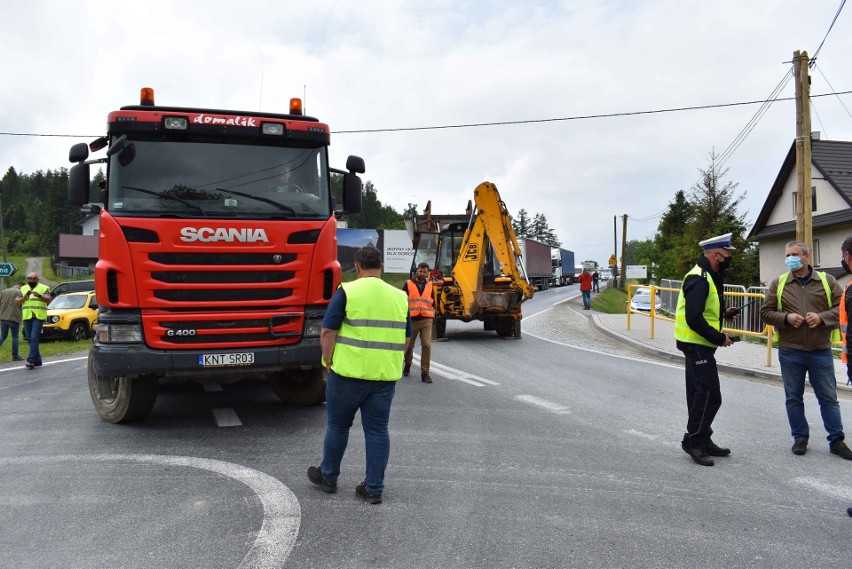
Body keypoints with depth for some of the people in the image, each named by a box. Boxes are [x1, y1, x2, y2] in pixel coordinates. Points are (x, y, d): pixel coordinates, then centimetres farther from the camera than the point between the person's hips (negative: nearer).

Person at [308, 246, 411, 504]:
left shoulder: (347, 292, -8)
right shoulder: (399, 297, 6)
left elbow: (328, 333, -10)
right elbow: (405, 338, 13)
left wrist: (329, 363, 1)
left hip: (349, 373, -3)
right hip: (385, 376, 3)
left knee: (338, 426, 14)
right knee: (377, 431, 10)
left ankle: (328, 477, 30)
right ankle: (374, 489, 14)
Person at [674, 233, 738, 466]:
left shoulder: (708, 276, 14)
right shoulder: (699, 279, -20)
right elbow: (694, 319, -26)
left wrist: (723, 312, 8)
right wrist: (720, 338, -19)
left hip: (699, 344, 11)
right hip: (696, 344, -11)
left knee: (700, 394, 15)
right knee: (710, 395, -8)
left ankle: (702, 441, 24)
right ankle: (693, 441, 1)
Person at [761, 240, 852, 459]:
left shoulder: (827, 281, 3)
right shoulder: (778, 284, 4)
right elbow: (766, 312, 4)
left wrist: (822, 317, -15)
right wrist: (786, 318, -14)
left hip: (821, 351, -1)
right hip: (790, 352, 1)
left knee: (828, 398, 7)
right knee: (794, 398, 9)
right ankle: (800, 438, 22)